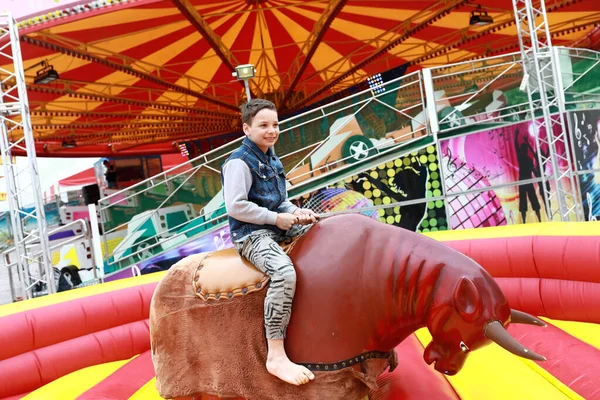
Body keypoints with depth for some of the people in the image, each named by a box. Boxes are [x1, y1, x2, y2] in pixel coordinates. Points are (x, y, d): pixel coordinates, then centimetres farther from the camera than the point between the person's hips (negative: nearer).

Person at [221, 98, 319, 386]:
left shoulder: (271, 160, 16)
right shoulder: (239, 162, -11)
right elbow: (235, 206, -19)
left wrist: (296, 212, 1)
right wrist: (276, 218, -15)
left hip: (277, 226, 9)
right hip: (251, 234, -9)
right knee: (285, 272, -35)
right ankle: (276, 356, -27)